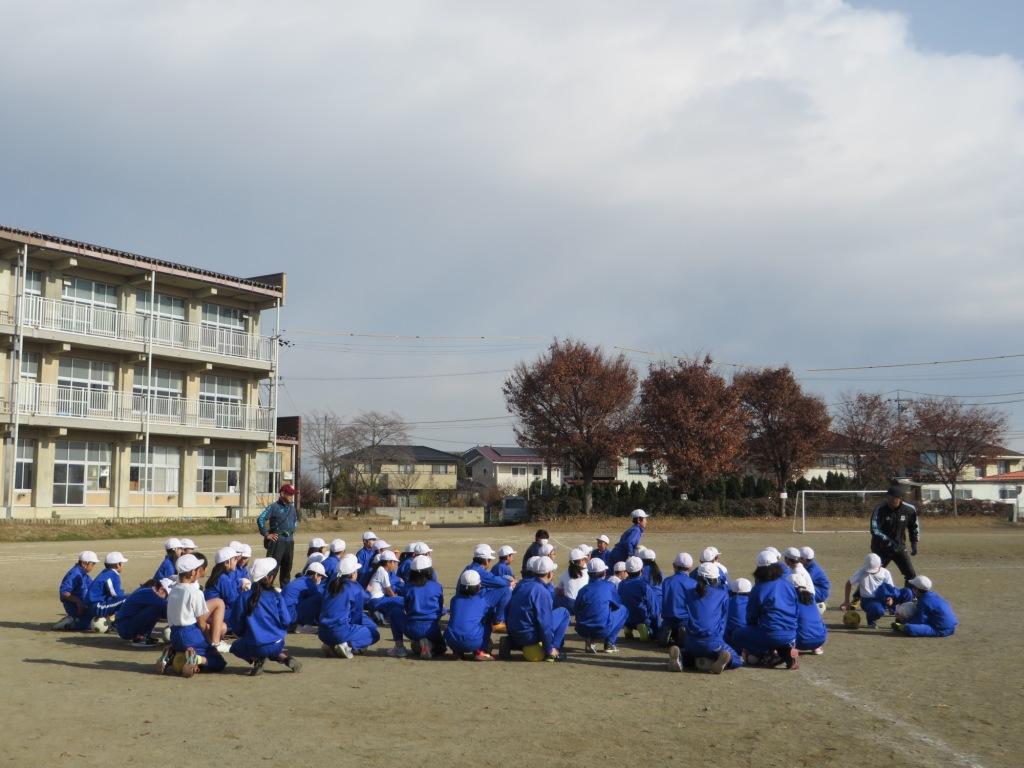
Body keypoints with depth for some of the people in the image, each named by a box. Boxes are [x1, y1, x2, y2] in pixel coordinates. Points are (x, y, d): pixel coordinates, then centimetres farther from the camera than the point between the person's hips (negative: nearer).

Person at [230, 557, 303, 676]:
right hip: (276, 644, 1)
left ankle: (255, 660, 2)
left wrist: (243, 635, 21)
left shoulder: (245, 597, -3)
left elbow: (239, 623, 0)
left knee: (236, 646, 29)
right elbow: (285, 622, -4)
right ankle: (284, 657, 5)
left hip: (253, 646, -1)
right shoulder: (276, 596, -4)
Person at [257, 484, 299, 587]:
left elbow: (296, 521, 32)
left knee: (287, 567, 13)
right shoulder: (274, 507, -9)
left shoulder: (292, 508, 13)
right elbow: (260, 519, -16)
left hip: (289, 541, 7)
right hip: (277, 540, -7)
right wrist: (266, 534, -14)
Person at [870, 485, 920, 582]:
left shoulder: (909, 510, -8)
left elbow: (914, 526, 10)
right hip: (881, 548, -3)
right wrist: (886, 540, -38)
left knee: (911, 573, -1)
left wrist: (914, 544, 9)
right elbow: (874, 529, -24)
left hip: (899, 548, 3)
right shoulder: (880, 509, -18)